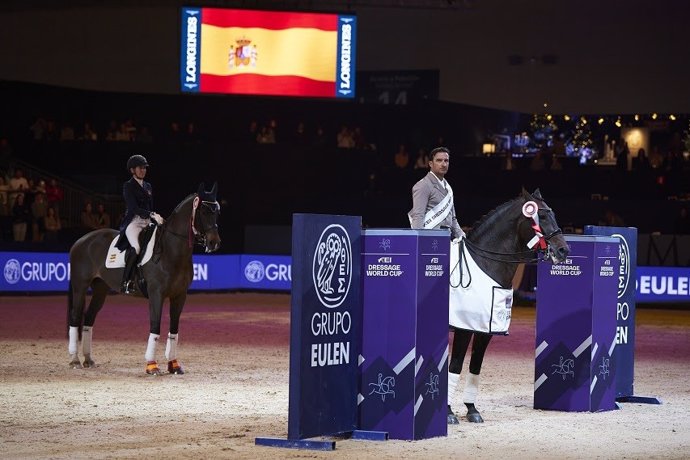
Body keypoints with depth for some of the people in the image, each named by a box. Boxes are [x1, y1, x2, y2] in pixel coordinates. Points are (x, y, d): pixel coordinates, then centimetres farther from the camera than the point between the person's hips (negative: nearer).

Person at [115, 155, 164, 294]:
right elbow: (134, 208, -12)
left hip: (148, 223, 7)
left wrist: (156, 218, 7)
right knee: (136, 247, -32)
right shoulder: (128, 186, 0)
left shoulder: (148, 186, 21)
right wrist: (152, 215, -21)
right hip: (133, 222, -7)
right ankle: (126, 281, -29)